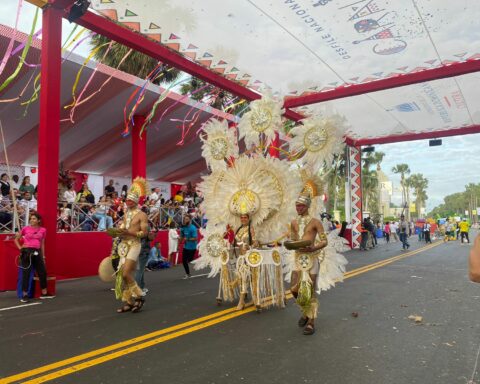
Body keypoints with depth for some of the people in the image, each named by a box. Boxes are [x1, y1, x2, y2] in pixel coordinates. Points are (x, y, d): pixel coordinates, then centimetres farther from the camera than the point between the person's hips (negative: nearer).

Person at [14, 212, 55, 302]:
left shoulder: (43, 230, 6)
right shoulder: (25, 228, 0)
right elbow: (16, 239, 11)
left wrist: (43, 256, 12)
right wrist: (20, 248, -2)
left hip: (37, 252, 3)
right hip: (27, 251, -3)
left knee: (43, 272, 6)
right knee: (26, 273, -1)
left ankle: (44, 293, 20)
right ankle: (24, 295, 8)